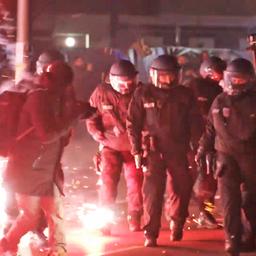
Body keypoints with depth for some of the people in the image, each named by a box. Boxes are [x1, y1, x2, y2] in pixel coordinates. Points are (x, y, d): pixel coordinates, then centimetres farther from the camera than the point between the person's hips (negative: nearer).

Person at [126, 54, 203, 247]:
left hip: (178, 150, 2)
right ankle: (151, 234, -1)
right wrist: (136, 150, -4)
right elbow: (133, 124, 0)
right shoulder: (143, 94, -1)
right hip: (153, 150, -2)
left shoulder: (185, 95, 3)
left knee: (182, 189, 10)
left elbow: (195, 123, 7)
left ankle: (177, 224, 33)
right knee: (153, 191, -7)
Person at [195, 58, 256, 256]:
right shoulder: (220, 102, 5)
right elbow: (210, 128, 13)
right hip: (226, 156, 1)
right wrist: (202, 149, 11)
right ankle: (233, 239, -6)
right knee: (229, 198, -8)